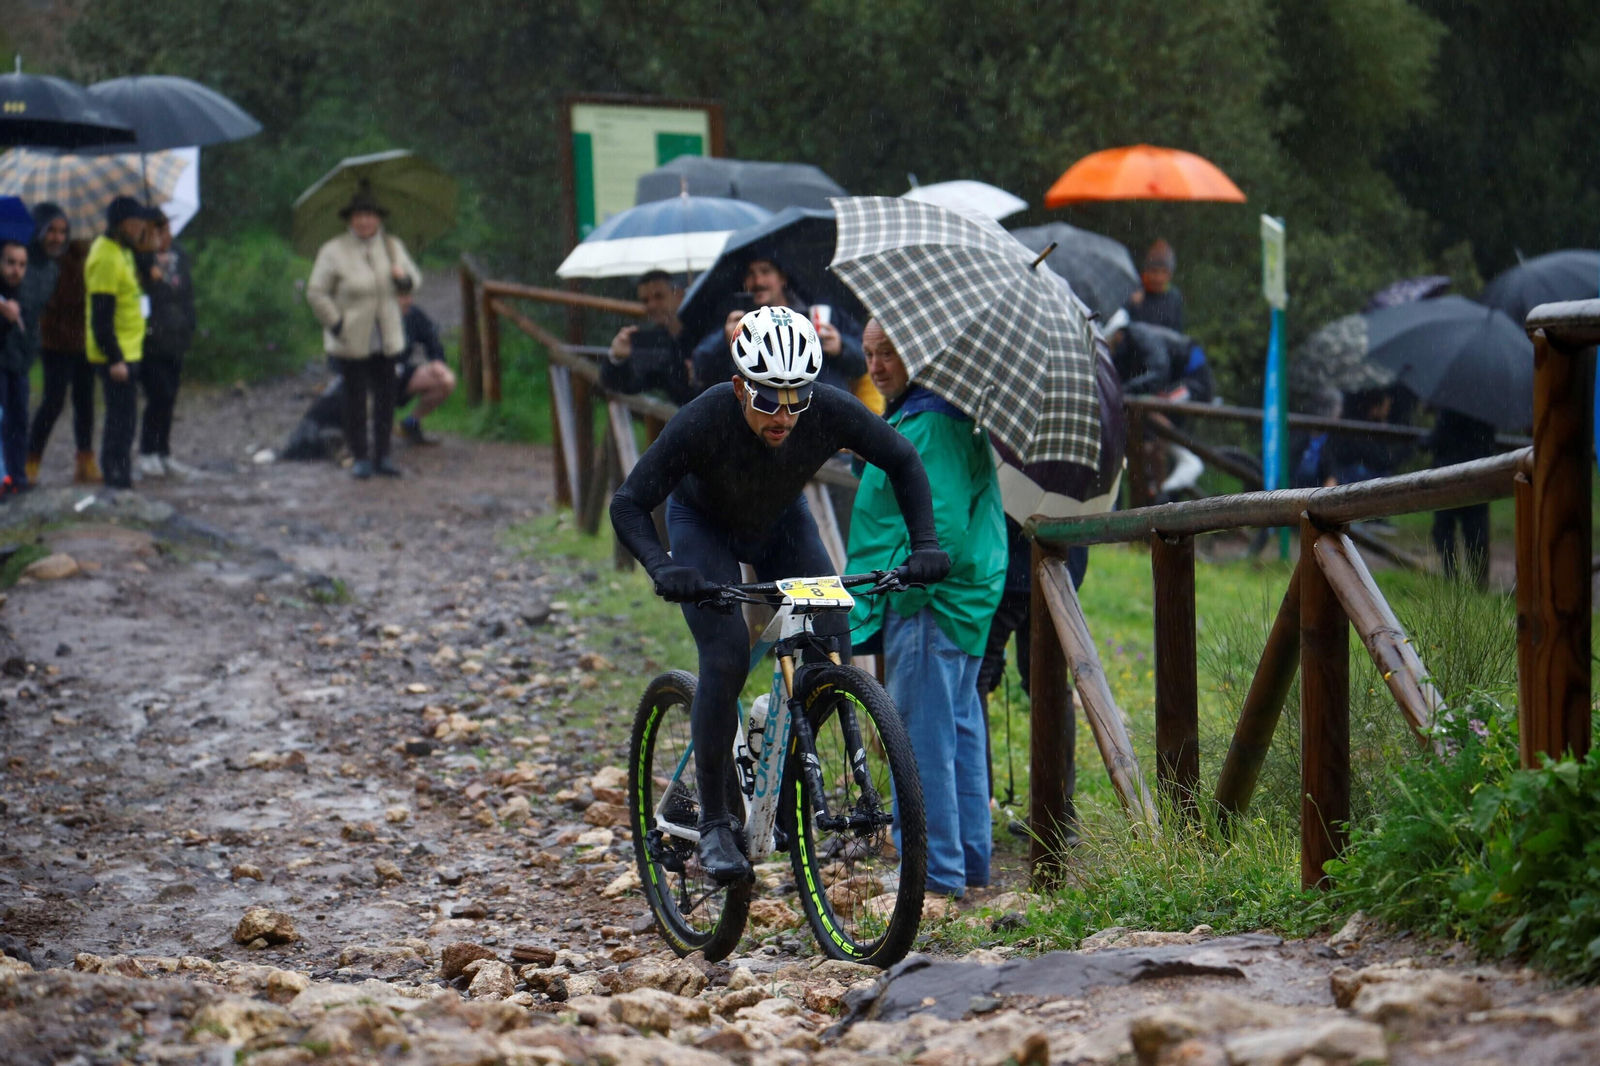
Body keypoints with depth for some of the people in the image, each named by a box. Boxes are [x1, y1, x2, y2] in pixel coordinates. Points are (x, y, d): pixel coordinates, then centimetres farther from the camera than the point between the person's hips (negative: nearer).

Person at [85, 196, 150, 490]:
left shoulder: (120, 252, 14)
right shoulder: (106, 257, -18)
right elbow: (101, 317, -21)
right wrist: (115, 359, -22)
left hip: (126, 352, 10)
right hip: (117, 355, -10)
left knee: (122, 417, 14)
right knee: (122, 417, -8)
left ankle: (117, 475, 20)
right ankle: (117, 476, -5)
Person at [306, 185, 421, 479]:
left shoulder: (392, 246, 6)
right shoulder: (333, 252, -8)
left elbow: (414, 279, 14)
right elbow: (316, 293, -7)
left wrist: (404, 279, -10)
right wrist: (337, 326, -12)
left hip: (385, 340, 4)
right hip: (352, 341, -4)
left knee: (386, 396, 4)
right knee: (355, 397, 1)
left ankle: (382, 456, 14)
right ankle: (359, 458, 10)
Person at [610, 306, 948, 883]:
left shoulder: (829, 411, -31)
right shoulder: (705, 419, -37)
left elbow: (903, 460, -13)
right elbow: (629, 504, -31)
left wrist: (924, 544, -24)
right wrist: (662, 568, -47)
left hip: (780, 522, 3)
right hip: (703, 523, -3)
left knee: (832, 647, -14)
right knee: (726, 659, -21)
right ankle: (713, 824, -11)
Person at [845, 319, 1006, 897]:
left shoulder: (930, 424, -17)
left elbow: (942, 525, -25)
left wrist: (901, 588, -20)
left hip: (927, 606, -11)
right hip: (962, 600, 11)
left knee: (923, 738, -7)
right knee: (961, 731, 15)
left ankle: (936, 875, -4)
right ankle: (971, 861, 23)